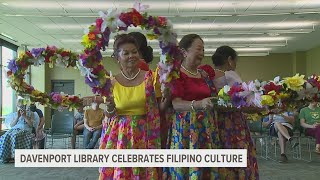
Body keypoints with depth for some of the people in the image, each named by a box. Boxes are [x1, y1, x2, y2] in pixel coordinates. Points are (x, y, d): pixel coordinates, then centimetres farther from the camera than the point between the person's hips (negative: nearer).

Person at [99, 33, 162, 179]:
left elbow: (159, 108, 4)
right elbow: (108, 115, 5)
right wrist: (110, 108, -12)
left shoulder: (150, 77, -2)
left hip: (144, 136, 0)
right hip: (119, 136, 1)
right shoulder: (111, 83, 0)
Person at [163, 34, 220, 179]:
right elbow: (176, 104, -18)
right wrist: (199, 104, -31)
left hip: (207, 129, 6)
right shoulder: (176, 74, -6)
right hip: (185, 128, -6)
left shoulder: (205, 74, 15)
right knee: (185, 168, -1)